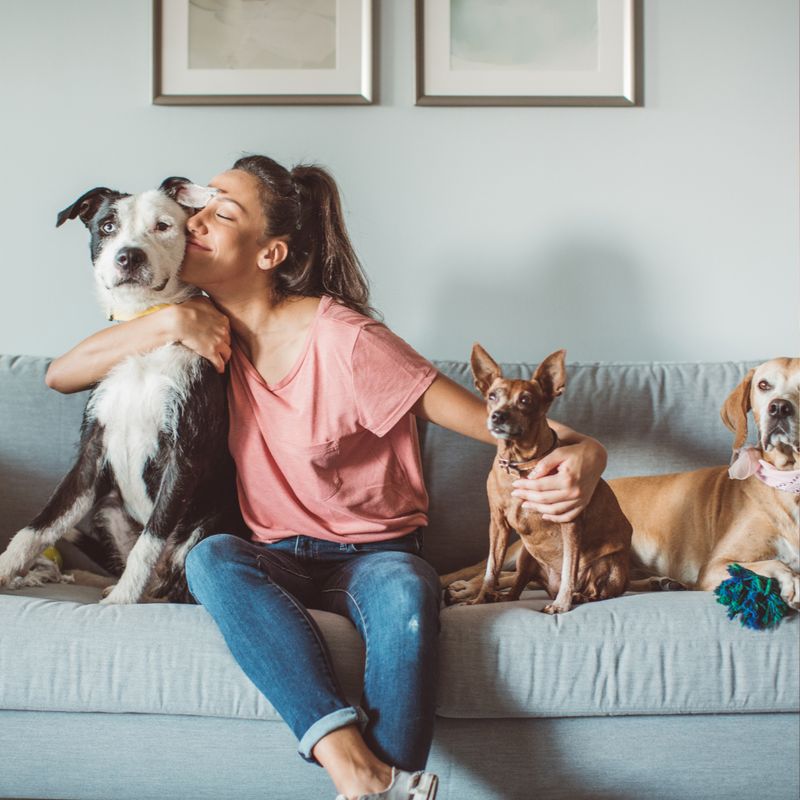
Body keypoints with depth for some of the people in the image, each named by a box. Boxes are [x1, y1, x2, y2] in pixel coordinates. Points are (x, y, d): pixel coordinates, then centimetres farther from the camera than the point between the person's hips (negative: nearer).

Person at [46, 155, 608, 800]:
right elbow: (61, 376, 3)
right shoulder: (212, 329, 2)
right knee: (210, 558, -31)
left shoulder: (342, 341, -16)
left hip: (375, 554, -4)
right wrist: (171, 323, -11)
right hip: (278, 560, 4)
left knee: (407, 591, -38)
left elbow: (492, 420, -17)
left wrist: (579, 452, -39)